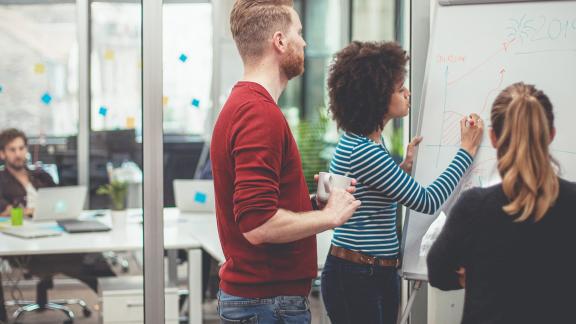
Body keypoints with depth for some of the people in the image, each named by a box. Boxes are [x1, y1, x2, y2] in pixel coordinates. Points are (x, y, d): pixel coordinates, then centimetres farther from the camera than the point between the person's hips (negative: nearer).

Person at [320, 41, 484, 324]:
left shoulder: (358, 142, 10)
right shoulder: (363, 152, -21)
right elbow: (427, 202, -17)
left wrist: (405, 167, 11)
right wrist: (467, 150, -9)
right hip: (356, 279, -10)